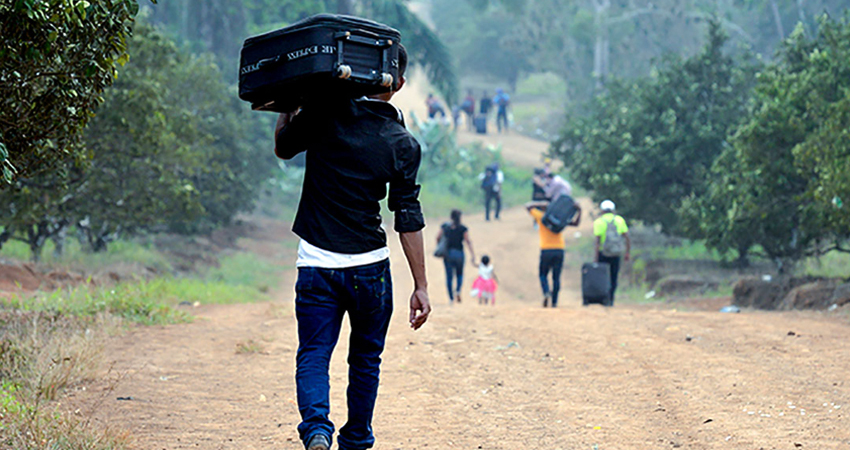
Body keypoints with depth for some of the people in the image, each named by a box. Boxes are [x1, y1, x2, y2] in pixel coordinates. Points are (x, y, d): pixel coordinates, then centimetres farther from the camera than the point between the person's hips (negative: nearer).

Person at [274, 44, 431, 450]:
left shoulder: (323, 116, -5)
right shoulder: (403, 145, -5)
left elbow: (282, 148, 13)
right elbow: (408, 221, -5)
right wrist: (421, 286, -1)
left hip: (316, 264, 0)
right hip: (369, 268, 0)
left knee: (313, 355, 3)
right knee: (365, 358, 17)